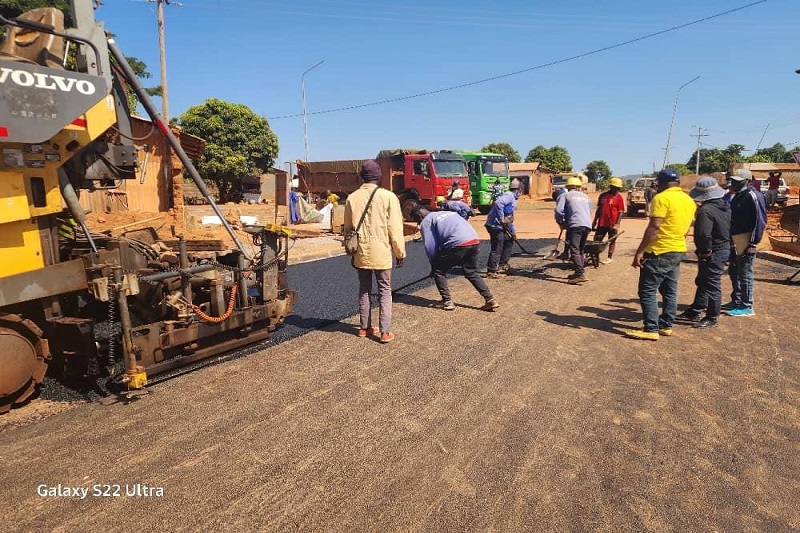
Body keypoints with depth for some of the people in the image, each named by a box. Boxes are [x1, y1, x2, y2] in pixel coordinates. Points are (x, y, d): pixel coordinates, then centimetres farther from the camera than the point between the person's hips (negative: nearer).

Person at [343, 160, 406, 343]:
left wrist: (351, 252, 20)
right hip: (381, 254, -3)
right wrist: (400, 252, 1)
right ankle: (385, 332, 7)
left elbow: (348, 228, 9)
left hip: (361, 254, 3)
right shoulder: (388, 197, -10)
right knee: (385, 291, 7)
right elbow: (395, 228, -9)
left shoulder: (352, 198, 2)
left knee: (364, 290, 17)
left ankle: (365, 327, 25)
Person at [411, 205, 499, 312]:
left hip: (457, 244, -7)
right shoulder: (447, 213, 33)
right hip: (474, 240, 8)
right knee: (472, 273, 23)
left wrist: (434, 264, 20)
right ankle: (490, 300, 19)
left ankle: (447, 302, 11)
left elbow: (430, 246, 5)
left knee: (438, 271, 10)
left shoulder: (425, 222, 10)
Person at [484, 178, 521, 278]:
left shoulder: (512, 199, 23)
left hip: (500, 226, 11)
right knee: (497, 249, -9)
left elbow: (510, 218, 28)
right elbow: (498, 203, -29)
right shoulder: (509, 195, -9)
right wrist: (501, 219, -26)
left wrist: (513, 231, 28)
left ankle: (502, 265, 29)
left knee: (509, 241, 21)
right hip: (495, 225, -11)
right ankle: (491, 271, -3)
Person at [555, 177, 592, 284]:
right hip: (587, 225, 6)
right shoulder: (585, 196, 27)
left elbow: (559, 211, -3)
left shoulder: (564, 196, 9)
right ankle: (579, 272, 19)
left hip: (575, 225, -6)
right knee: (580, 250, 17)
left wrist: (561, 223, 14)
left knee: (574, 250, -12)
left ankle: (581, 274, -24)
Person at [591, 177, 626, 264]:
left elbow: (620, 212, -7)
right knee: (596, 241, 8)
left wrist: (617, 224, -15)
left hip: (612, 224, -4)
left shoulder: (619, 197, -4)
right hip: (602, 223, 4)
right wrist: (595, 221, 11)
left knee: (611, 241, 8)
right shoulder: (603, 195, 7)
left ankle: (609, 258, 17)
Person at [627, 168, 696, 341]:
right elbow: (685, 228, 18)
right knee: (670, 291, 14)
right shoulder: (689, 201, 12)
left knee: (647, 291, -4)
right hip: (678, 251, 9)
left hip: (659, 252, -9)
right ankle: (666, 326, 20)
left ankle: (651, 329, -5)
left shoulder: (662, 198, -14)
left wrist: (639, 251, -19)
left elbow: (653, 228, -21)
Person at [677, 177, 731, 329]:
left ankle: (711, 318, 11)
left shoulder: (706, 210, -23)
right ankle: (694, 312, 29)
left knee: (712, 285, 0)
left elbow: (704, 234, -31)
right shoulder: (725, 205, 8)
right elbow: (729, 228, 16)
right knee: (702, 282, 19)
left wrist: (705, 250, -17)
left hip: (712, 253, -10)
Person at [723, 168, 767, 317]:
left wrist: (754, 243, -20)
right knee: (733, 272, 17)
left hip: (746, 242, -10)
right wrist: (730, 239, 17)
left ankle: (746, 306, 5)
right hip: (735, 241, 10)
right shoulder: (738, 196, 16)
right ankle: (736, 301, 29)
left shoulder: (753, 196, -13)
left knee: (745, 274, -3)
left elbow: (760, 221, -18)